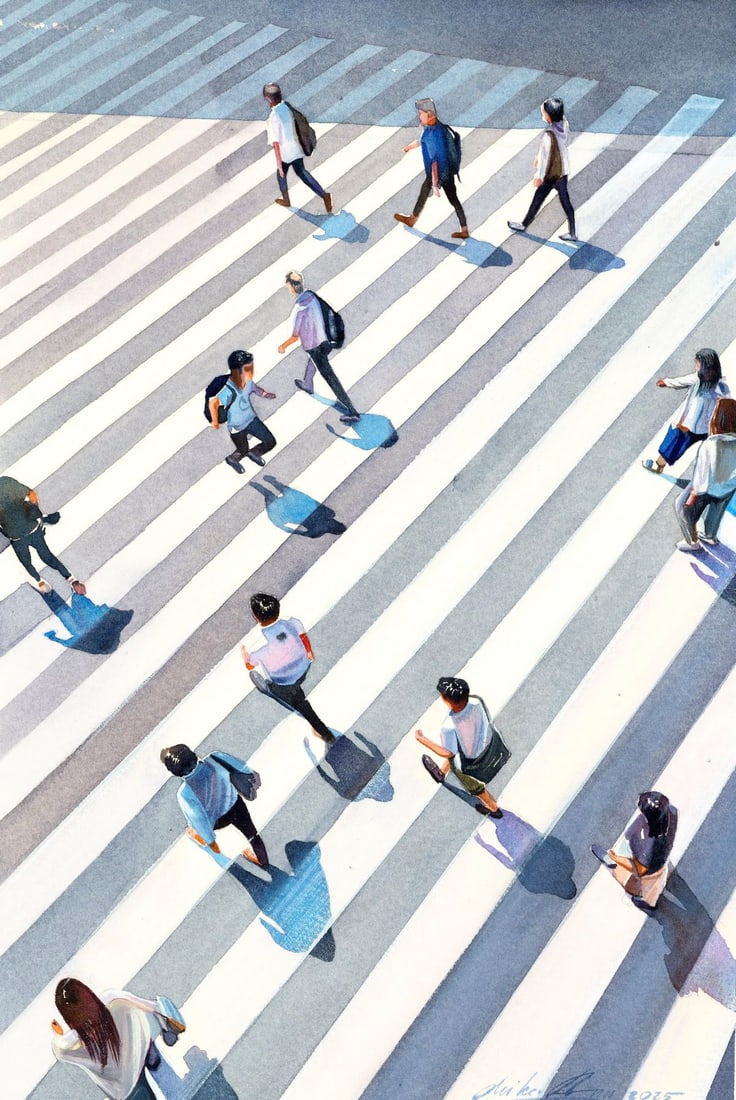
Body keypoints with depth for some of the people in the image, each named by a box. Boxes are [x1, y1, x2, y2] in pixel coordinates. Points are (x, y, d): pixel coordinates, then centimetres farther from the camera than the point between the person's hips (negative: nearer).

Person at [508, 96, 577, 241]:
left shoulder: (548, 134, -31)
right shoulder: (564, 123, -7)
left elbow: (545, 156, -23)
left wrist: (539, 176, -11)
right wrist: (538, 156, 20)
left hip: (552, 173, -7)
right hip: (564, 170, 7)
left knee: (538, 198, 14)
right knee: (565, 200, 16)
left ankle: (524, 225, 36)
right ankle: (572, 233, 22)